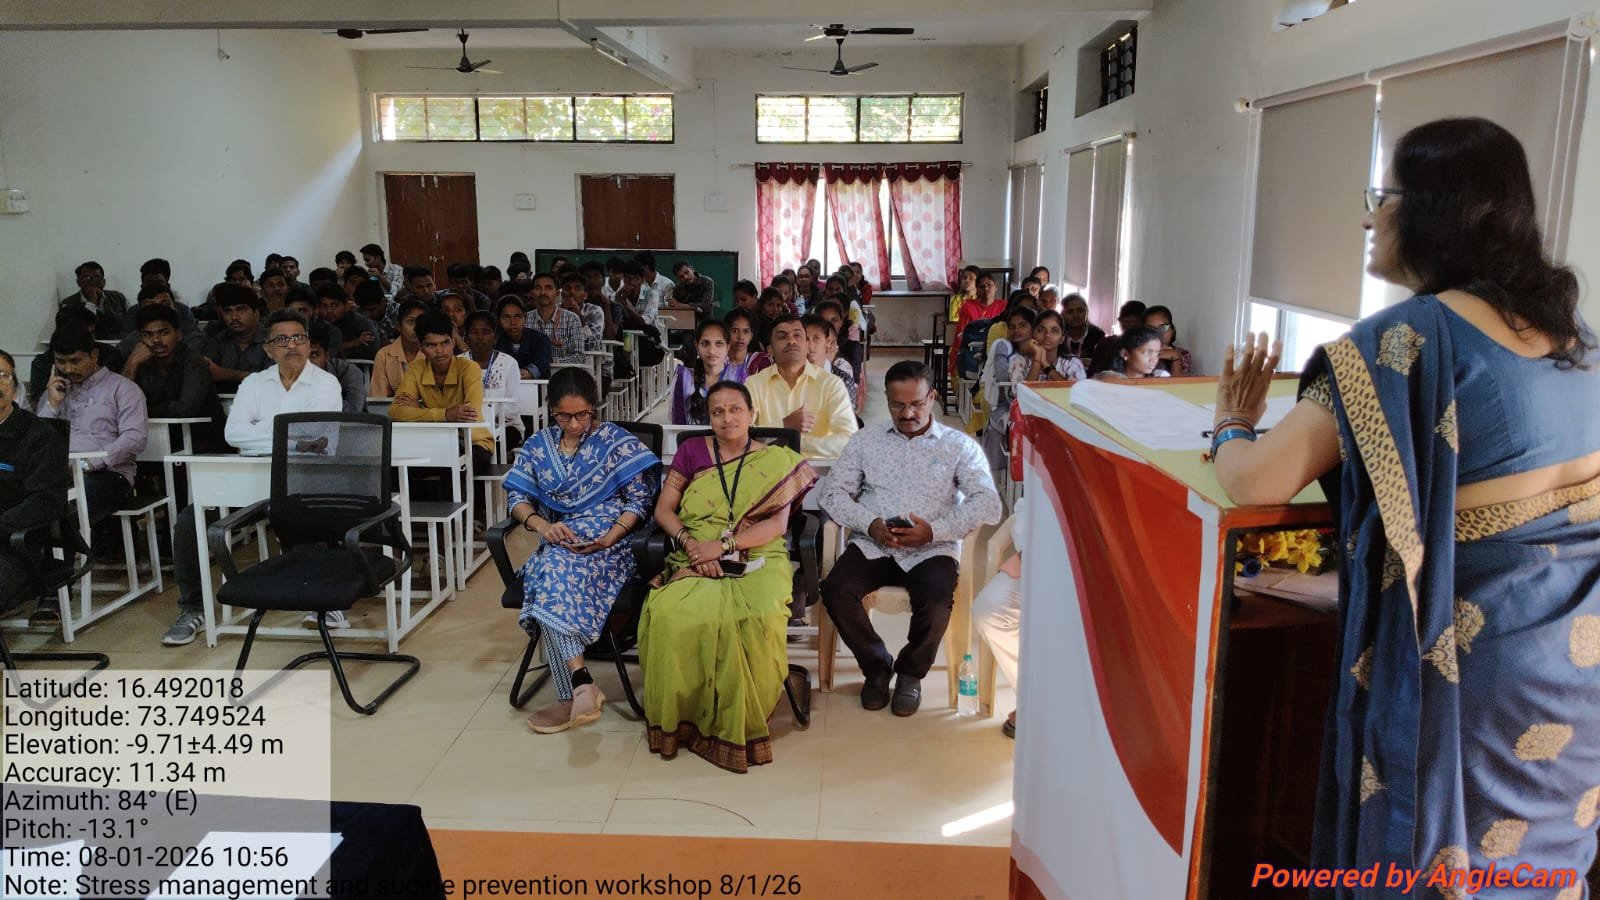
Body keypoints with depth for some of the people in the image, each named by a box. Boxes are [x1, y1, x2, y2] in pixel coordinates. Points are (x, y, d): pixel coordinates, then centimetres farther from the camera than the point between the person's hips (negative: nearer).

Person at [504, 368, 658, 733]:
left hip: (609, 540, -4)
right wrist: (542, 525, -12)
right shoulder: (538, 444, 13)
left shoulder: (617, 441, 2)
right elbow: (516, 498, 9)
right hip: (559, 542, 4)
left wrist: (610, 537, -18)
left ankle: (575, 693, -31)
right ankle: (582, 688, -31)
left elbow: (640, 500, -2)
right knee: (553, 573, -32)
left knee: (554, 570, -33)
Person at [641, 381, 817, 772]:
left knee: (759, 620, -34)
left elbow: (777, 525, -1)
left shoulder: (777, 461, 9)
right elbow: (663, 509, 9)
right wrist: (691, 544, -10)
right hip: (695, 561, 1)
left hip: (757, 561, -1)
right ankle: (679, 715, -12)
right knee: (672, 615, -32)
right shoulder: (691, 451, 13)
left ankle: (741, 722, -14)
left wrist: (723, 544, -13)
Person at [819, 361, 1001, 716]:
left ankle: (911, 671, 2)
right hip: (873, 544, 2)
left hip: (932, 549, -2)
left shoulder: (959, 445, 7)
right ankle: (876, 665, 2)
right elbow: (832, 490, 7)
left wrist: (934, 530, -18)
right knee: (835, 590, -26)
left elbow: (988, 506, -5)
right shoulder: (866, 439, 14)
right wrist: (870, 524, -11)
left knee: (935, 603, -32)